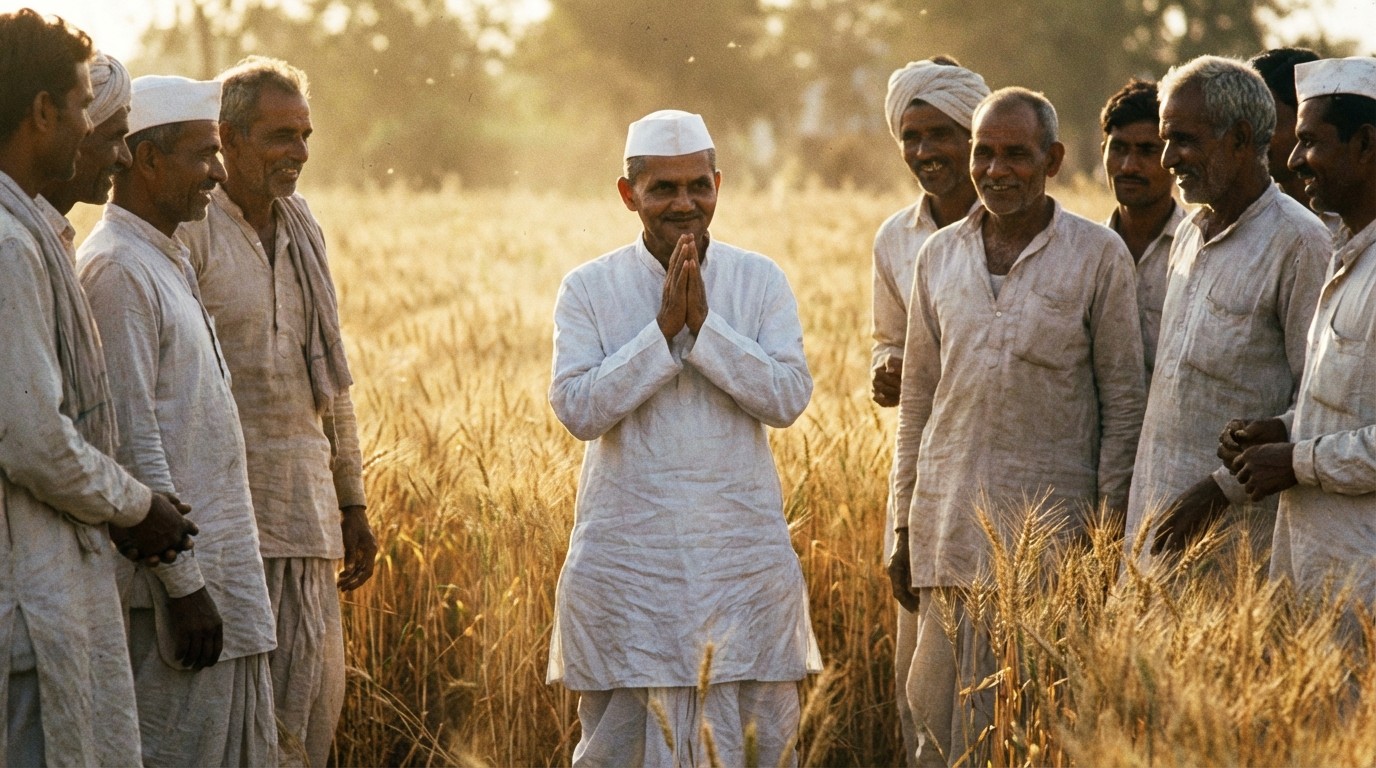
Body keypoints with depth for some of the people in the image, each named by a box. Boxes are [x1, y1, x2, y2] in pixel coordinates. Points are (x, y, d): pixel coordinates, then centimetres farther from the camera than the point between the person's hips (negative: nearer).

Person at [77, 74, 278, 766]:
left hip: (222, 572, 10)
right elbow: (133, 442, -18)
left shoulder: (167, 260, 17)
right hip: (177, 576, -10)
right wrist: (183, 585, -19)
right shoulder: (117, 268, -14)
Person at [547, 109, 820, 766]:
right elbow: (577, 408, -10)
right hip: (627, 557, -1)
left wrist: (704, 324, -15)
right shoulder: (588, 288, 1)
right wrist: (663, 329, -15)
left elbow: (788, 397, -7)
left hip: (741, 553, 1)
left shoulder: (760, 281, 3)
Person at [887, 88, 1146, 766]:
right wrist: (903, 530, 12)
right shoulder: (938, 256, 11)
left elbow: (1123, 402, 0)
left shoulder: (1098, 256, 0)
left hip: (1048, 529, -4)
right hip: (949, 526, 4)